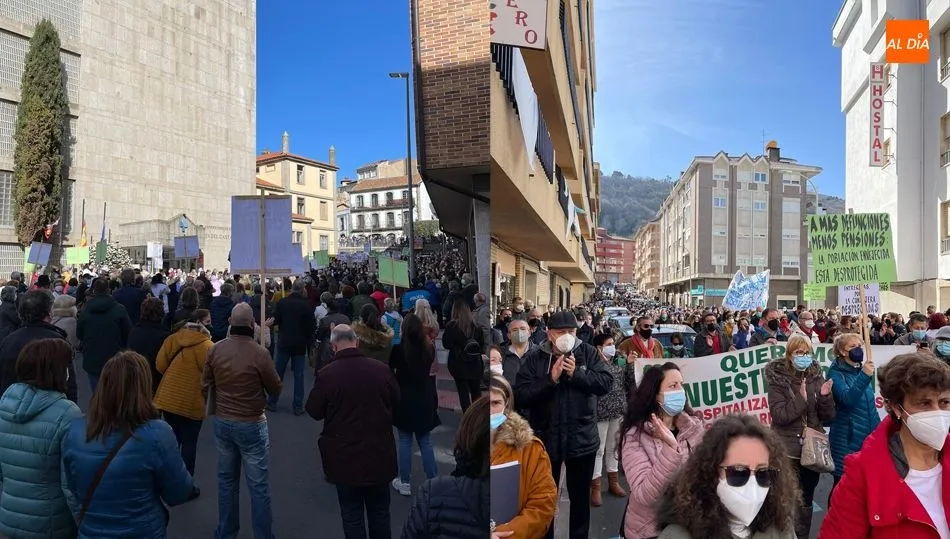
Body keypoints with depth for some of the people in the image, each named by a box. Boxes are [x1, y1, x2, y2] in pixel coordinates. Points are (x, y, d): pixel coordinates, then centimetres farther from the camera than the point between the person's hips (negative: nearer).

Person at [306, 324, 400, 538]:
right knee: (380, 512, 20)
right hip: (380, 455, 2)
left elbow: (314, 411, -3)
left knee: (352, 515, 12)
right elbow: (395, 402, 7)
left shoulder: (326, 374, -17)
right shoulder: (382, 369, -9)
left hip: (345, 458, -2)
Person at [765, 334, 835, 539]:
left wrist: (825, 396, -13)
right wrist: (801, 399, -23)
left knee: (807, 499, 16)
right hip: (788, 450, -4)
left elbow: (827, 417, 4)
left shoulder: (816, 378, 3)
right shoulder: (778, 379, -8)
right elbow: (779, 416, -16)